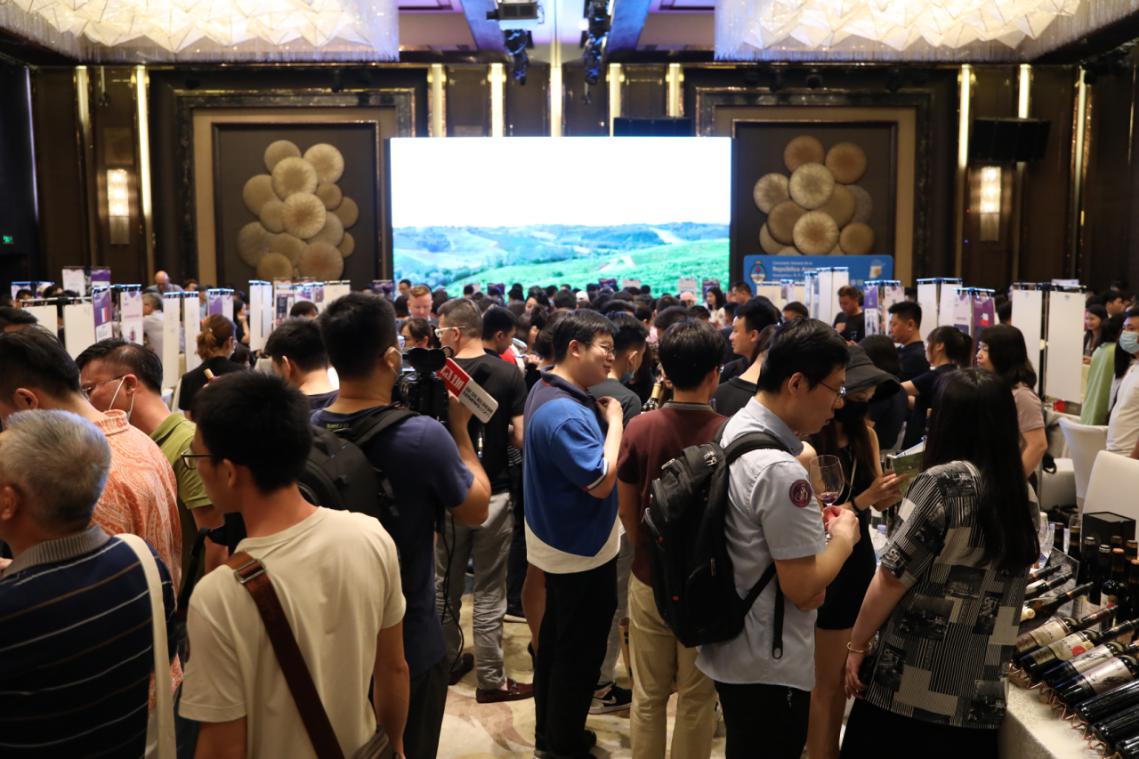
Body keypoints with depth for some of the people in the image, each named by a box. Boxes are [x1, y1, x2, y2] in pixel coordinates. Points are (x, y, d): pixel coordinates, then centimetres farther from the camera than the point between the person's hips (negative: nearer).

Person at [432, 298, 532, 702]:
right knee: (489, 592, 7)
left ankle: (448, 661, 33)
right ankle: (491, 679, 14)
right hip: (494, 493, -1)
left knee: (445, 584, 18)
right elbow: (520, 437, -9)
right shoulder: (509, 373, -8)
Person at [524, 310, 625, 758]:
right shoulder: (564, 413, -29)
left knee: (556, 640, 22)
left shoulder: (549, 391, 5)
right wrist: (614, 421, -20)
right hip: (582, 549, -11)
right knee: (580, 652, 5)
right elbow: (601, 481, -28)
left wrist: (602, 418, 1)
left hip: (560, 542, 11)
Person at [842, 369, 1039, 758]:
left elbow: (893, 578, -13)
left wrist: (856, 646, -4)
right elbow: (998, 586, 15)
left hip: (908, 686, -5)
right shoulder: (1024, 496, 4)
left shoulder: (945, 481, -14)